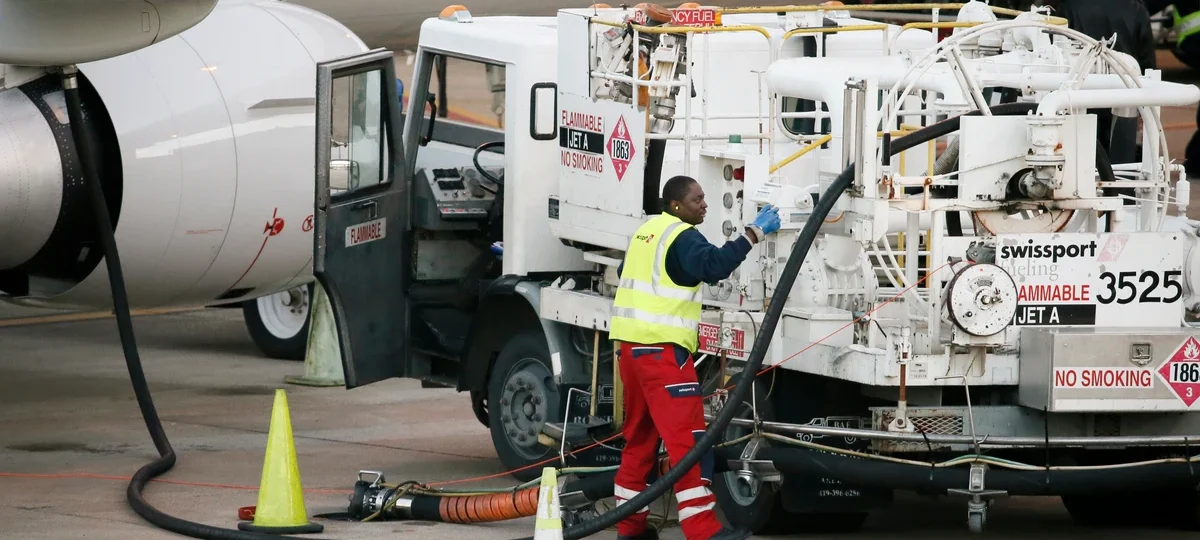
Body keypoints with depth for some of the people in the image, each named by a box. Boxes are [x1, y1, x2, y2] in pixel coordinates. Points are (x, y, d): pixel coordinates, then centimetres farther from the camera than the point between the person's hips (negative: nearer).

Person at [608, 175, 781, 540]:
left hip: (632, 344, 10)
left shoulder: (646, 233, 17)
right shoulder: (682, 236, -11)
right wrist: (754, 234, -26)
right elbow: (713, 265, -28)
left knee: (640, 434, 15)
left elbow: (625, 275, 29)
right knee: (687, 436, -13)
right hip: (661, 347, -10)